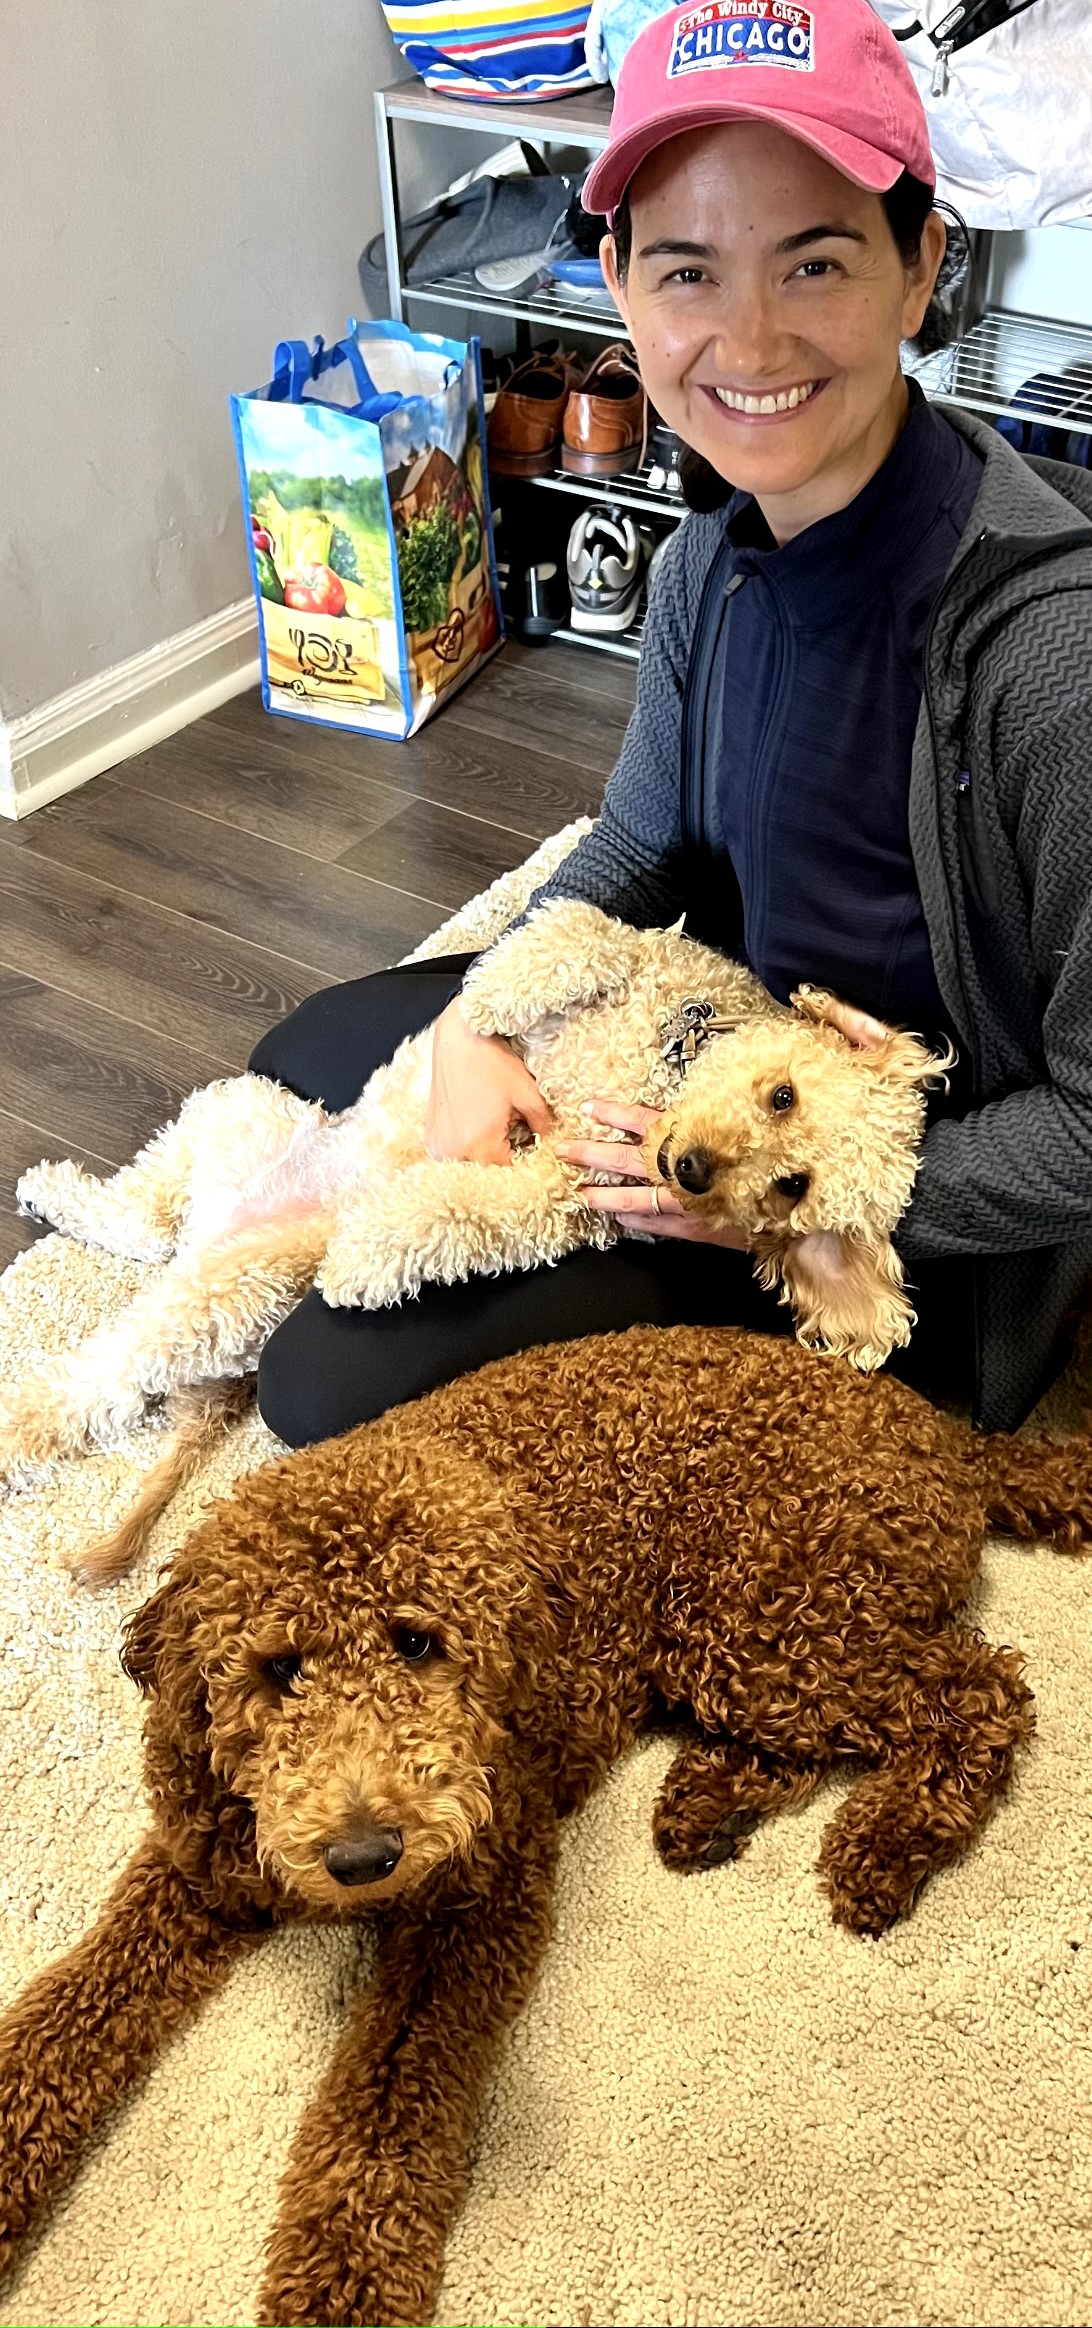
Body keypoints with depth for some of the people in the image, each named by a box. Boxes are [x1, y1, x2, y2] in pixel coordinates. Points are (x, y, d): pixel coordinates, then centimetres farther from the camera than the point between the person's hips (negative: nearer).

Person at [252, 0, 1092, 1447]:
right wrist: (481, 1026, -9)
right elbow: (642, 847, 6)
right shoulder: (714, 551, -7)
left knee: (339, 1381, -13)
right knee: (311, 1049, 17)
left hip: (922, 1224, -7)